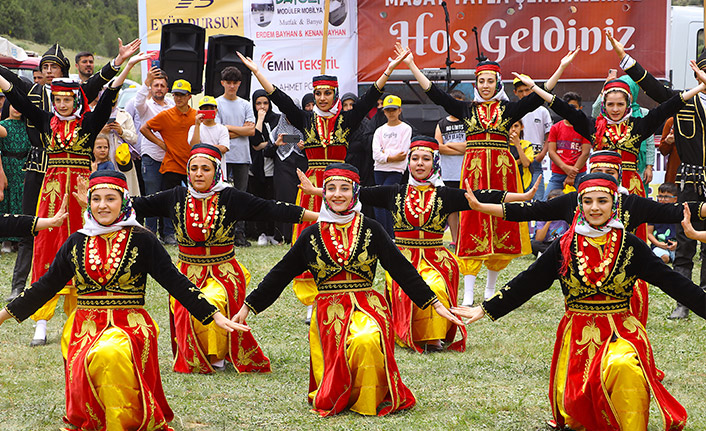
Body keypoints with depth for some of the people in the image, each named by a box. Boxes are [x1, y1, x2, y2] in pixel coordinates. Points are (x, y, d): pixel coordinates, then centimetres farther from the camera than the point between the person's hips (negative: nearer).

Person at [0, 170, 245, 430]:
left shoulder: (141, 240, 3)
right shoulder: (77, 242, 12)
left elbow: (175, 281, 3)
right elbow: (48, 284, 20)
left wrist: (214, 315, -3)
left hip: (130, 325, -3)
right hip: (85, 328, 3)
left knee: (112, 353, -35)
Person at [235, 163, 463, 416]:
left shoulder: (370, 230, 4)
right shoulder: (312, 235, 8)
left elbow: (402, 269, 6)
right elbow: (280, 275, 15)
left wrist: (435, 304, 2)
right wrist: (247, 308, 16)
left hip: (367, 306, -1)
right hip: (329, 310, 1)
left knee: (367, 341, -34)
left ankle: (371, 400, -10)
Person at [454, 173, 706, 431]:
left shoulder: (630, 246, 0)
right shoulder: (564, 247, 3)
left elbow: (672, 282, 1)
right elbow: (526, 283, 8)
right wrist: (485, 310, 7)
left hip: (621, 333, -2)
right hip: (577, 336, 2)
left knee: (623, 365, -35)